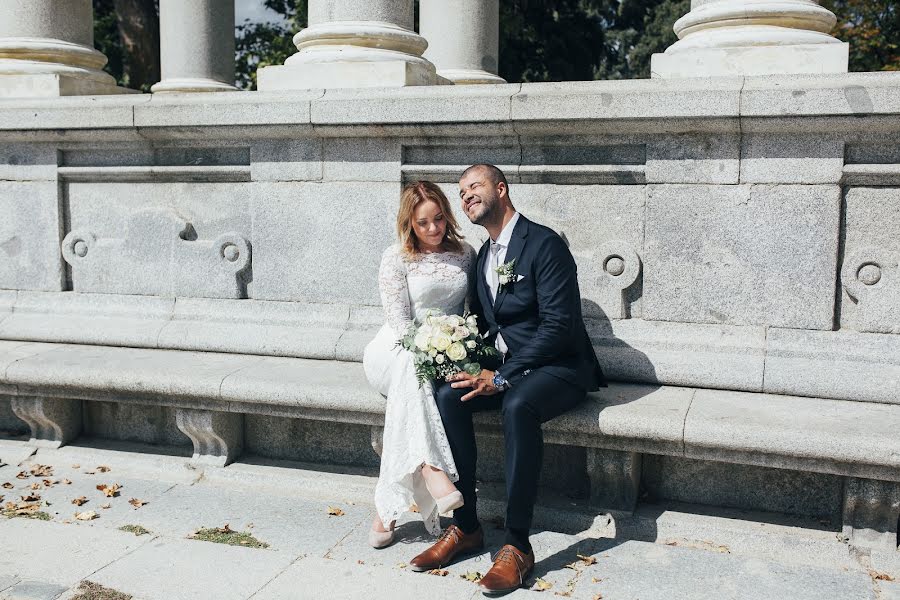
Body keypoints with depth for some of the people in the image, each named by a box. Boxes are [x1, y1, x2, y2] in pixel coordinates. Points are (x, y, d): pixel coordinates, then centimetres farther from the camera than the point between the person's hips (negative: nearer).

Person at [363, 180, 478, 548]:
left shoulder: (465, 254, 10)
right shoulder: (396, 259, -1)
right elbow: (399, 321, -9)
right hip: (399, 350, -1)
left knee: (412, 386, -33)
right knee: (415, 368, -39)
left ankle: (389, 507, -32)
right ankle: (431, 470, -47)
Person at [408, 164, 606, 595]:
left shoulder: (544, 244, -12)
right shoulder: (483, 257, 15)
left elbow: (559, 325, -19)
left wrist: (502, 378, -22)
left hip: (558, 368, -7)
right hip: (504, 367, 7)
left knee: (517, 406, -37)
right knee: (448, 395, -19)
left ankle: (517, 546, -27)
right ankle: (465, 527, -13)